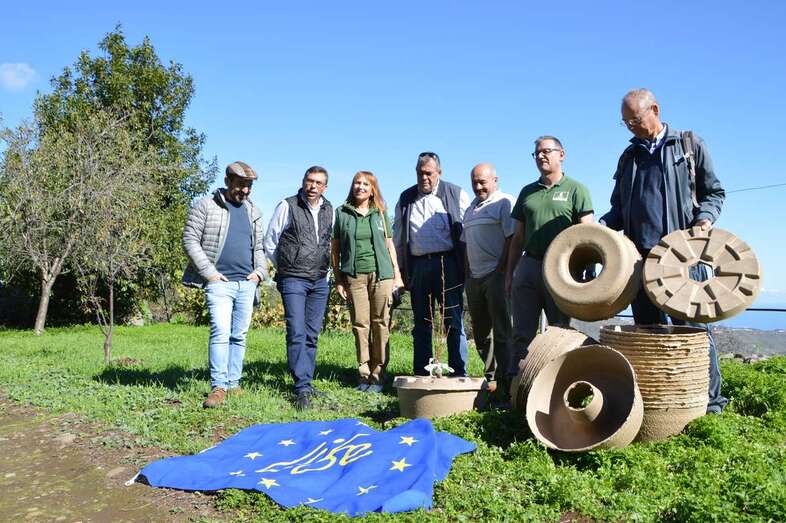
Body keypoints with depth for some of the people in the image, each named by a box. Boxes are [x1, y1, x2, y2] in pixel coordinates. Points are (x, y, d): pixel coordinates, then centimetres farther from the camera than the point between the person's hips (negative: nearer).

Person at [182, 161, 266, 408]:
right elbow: (190, 240, -4)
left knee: (239, 335, 8)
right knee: (220, 332, -15)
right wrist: (209, 272, -11)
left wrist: (260, 270, 6)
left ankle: (233, 383, 16)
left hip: (247, 283, 5)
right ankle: (218, 387, -10)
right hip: (220, 283, -5)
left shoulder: (253, 211, 17)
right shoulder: (206, 206, 0)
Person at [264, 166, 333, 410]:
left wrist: (324, 270, 15)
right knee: (297, 333, -11)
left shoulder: (329, 210, 9)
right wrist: (284, 269, 8)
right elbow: (270, 242, 3)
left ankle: (306, 382, 19)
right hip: (293, 280, -5)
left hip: (320, 282, 5)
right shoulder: (287, 206, -4)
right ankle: (302, 389, -9)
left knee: (312, 334, 9)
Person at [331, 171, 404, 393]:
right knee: (360, 325, 0)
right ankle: (364, 374, 9)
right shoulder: (342, 213, 7)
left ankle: (377, 375, 5)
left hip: (381, 274, 1)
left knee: (381, 324, -2)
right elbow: (335, 248, 8)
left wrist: (397, 274, 9)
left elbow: (389, 245, 14)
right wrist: (338, 279, 3)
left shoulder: (380, 213, 12)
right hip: (354, 276, 0)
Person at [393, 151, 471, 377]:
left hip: (447, 263, -3)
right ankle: (421, 376, 15)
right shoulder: (406, 198, 14)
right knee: (421, 325, 8)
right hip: (417, 266, 3)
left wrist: (467, 266, -4)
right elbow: (398, 237, 17)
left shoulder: (456, 194, 5)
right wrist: (400, 270, 11)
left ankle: (459, 375, 3)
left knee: (453, 323, -3)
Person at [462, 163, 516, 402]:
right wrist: (467, 273, 12)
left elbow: (511, 239, -12)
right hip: (474, 278, 8)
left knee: (502, 332, -8)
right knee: (480, 333, 11)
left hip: (496, 275, -8)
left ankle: (506, 383, -5)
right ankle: (491, 378, 23)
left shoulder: (504, 203, -3)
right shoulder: (471, 209, 22)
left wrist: (501, 270, -15)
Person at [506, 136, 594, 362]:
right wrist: (509, 273, 12)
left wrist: (586, 267, -17)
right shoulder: (527, 192, 17)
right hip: (528, 265, 4)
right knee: (522, 333, 3)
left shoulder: (576, 190, 4)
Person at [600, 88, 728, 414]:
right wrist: (601, 227, 0)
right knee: (647, 330, 6)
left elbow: (714, 192, 8)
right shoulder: (629, 157, 18)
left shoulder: (690, 145, 8)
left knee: (692, 326, -3)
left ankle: (710, 401, 6)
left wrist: (705, 218, -12)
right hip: (640, 254, 4)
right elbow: (619, 208, 20)